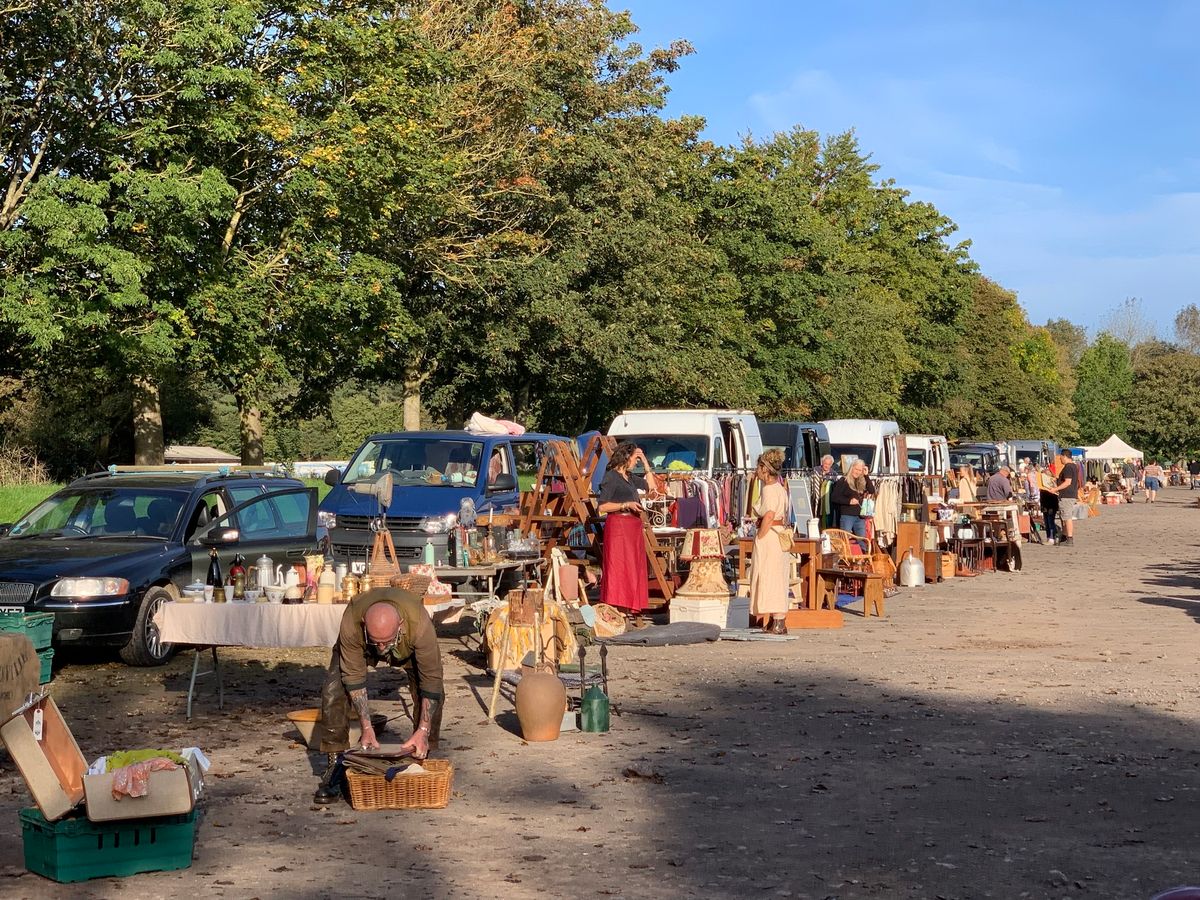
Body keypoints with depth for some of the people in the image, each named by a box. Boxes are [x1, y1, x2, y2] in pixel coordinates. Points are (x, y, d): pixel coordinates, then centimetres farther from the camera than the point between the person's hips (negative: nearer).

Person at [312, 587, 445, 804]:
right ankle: (336, 765, -5)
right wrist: (366, 727, -29)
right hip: (359, 647, 0)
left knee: (434, 693, -17)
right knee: (333, 692, -18)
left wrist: (423, 730, -35)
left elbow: (431, 679, -34)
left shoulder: (420, 623, -45)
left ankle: (421, 758, 2)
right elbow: (354, 676, -28)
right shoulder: (351, 623, -42)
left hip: (408, 647, 0)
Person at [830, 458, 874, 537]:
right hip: (847, 516, -5)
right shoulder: (843, 481, -2)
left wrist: (866, 476, 2)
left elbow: (872, 491, 2)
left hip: (860, 517, 5)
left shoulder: (861, 482, 14)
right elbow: (833, 497, -8)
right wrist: (849, 501, -16)